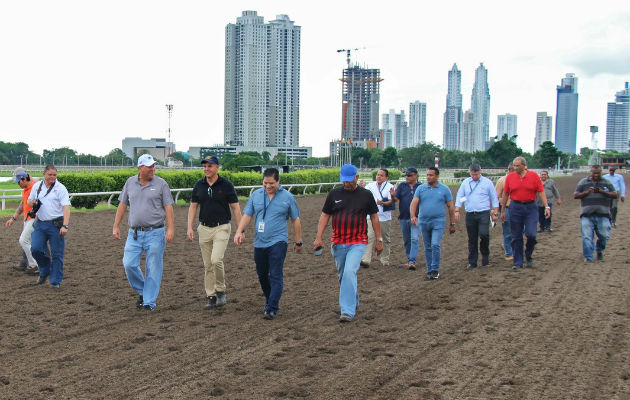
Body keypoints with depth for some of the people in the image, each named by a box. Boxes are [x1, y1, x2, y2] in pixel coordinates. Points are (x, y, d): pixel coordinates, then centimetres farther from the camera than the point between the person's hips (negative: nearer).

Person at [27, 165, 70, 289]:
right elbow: (29, 201, 21)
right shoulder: (37, 186, 9)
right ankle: (44, 271, 21)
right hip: (40, 223, 4)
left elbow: (66, 208, -13)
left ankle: (55, 281, 10)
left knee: (57, 254, -1)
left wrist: (65, 226, -24)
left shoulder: (60, 188, -5)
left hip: (56, 225, -4)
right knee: (35, 249, -5)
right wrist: (32, 202, -5)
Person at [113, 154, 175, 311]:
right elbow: (122, 205, 14)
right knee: (129, 264, -4)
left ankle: (149, 302, 11)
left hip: (155, 233, -3)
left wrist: (171, 229, -13)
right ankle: (142, 291, 20)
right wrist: (116, 226, 9)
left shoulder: (161, 184, -1)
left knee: (153, 269, 0)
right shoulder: (130, 183, 8)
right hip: (134, 233, 3)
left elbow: (168, 208, -4)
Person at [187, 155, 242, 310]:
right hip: (204, 228, 4)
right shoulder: (199, 185, 5)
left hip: (222, 228, -4)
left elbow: (235, 208, -2)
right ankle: (211, 297, 15)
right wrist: (189, 227, 0)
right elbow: (193, 206, 10)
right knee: (207, 265, 6)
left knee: (216, 260, -20)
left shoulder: (226, 185, -5)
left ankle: (221, 291, 0)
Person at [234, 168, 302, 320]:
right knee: (262, 275, 13)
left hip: (278, 242, -4)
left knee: (275, 276, -11)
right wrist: (239, 231, -8)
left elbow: (296, 220, 6)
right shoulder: (256, 195, 7)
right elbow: (247, 215, 8)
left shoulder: (287, 197, 0)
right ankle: (270, 301, 32)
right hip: (259, 243, 4)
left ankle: (272, 309, -11)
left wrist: (298, 242, 9)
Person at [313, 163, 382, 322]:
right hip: (337, 243, 4)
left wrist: (379, 239, 9)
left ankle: (348, 311, -18)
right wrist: (319, 237, -1)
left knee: (349, 272, -19)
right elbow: (325, 216, 9)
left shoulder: (366, 195, 1)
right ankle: (353, 301, 35)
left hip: (358, 243, -3)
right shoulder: (334, 194, 5)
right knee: (342, 275, 13)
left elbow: (374, 217, 9)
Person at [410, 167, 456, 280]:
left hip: (438, 221, -3)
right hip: (424, 222, 3)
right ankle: (429, 270, 19)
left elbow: (450, 207, 5)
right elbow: (413, 203, -4)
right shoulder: (421, 188, 5)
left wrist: (452, 224, 5)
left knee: (435, 245, -16)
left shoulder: (444, 189, 1)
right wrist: (413, 216, -22)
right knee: (428, 248, 9)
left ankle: (435, 270, -7)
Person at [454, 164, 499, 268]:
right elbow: (459, 197, 11)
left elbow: (494, 199, 7)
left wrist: (495, 213, 1)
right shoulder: (465, 183, 10)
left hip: (483, 213, -2)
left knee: (484, 234, -20)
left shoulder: (487, 182, 4)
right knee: (472, 239, 4)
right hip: (470, 214, 2)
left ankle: (485, 255, 4)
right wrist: (457, 211, 0)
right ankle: (472, 262, 12)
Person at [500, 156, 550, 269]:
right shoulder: (510, 177, 3)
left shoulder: (534, 176, 0)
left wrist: (546, 207, -9)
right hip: (515, 208, 1)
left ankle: (528, 256, 15)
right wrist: (502, 211, 11)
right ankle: (518, 262, 11)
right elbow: (505, 195, 9)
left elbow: (541, 191, 0)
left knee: (531, 234, -12)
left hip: (531, 208, -1)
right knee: (516, 237, 2)